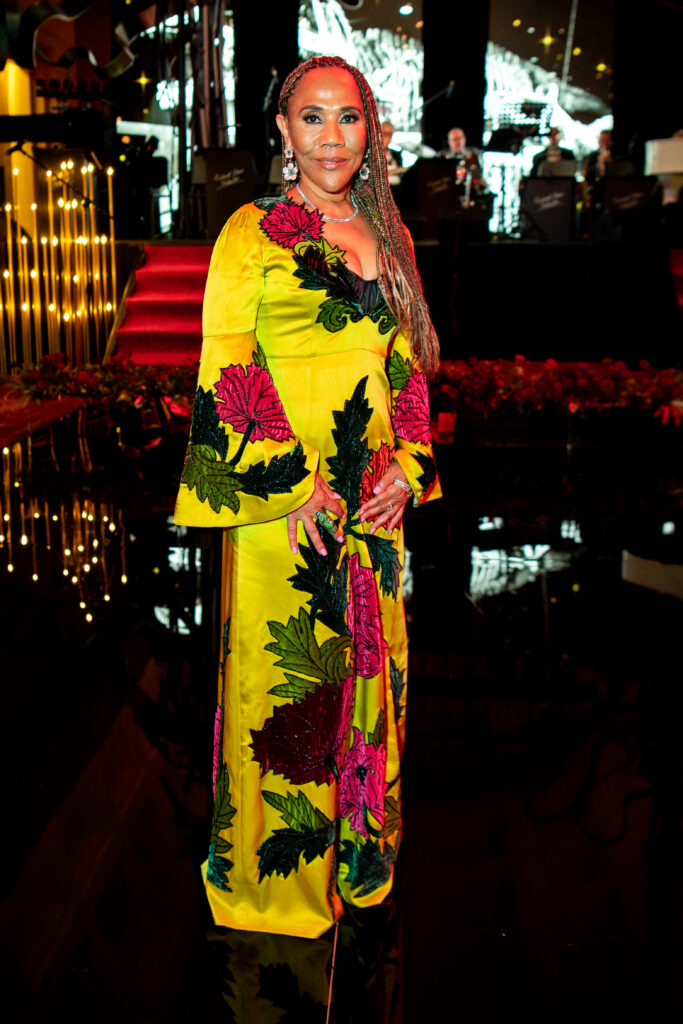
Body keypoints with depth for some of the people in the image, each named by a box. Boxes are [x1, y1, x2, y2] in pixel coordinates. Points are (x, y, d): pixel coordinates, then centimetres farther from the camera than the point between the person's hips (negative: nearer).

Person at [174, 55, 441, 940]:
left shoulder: (387, 238, 13)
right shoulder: (252, 233, -4)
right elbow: (225, 373, -9)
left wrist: (408, 466, 3)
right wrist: (294, 486, -14)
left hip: (375, 504, 6)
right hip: (281, 506, -5)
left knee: (366, 672, 13)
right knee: (282, 680, 3)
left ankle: (355, 856, 32)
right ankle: (276, 874, 22)